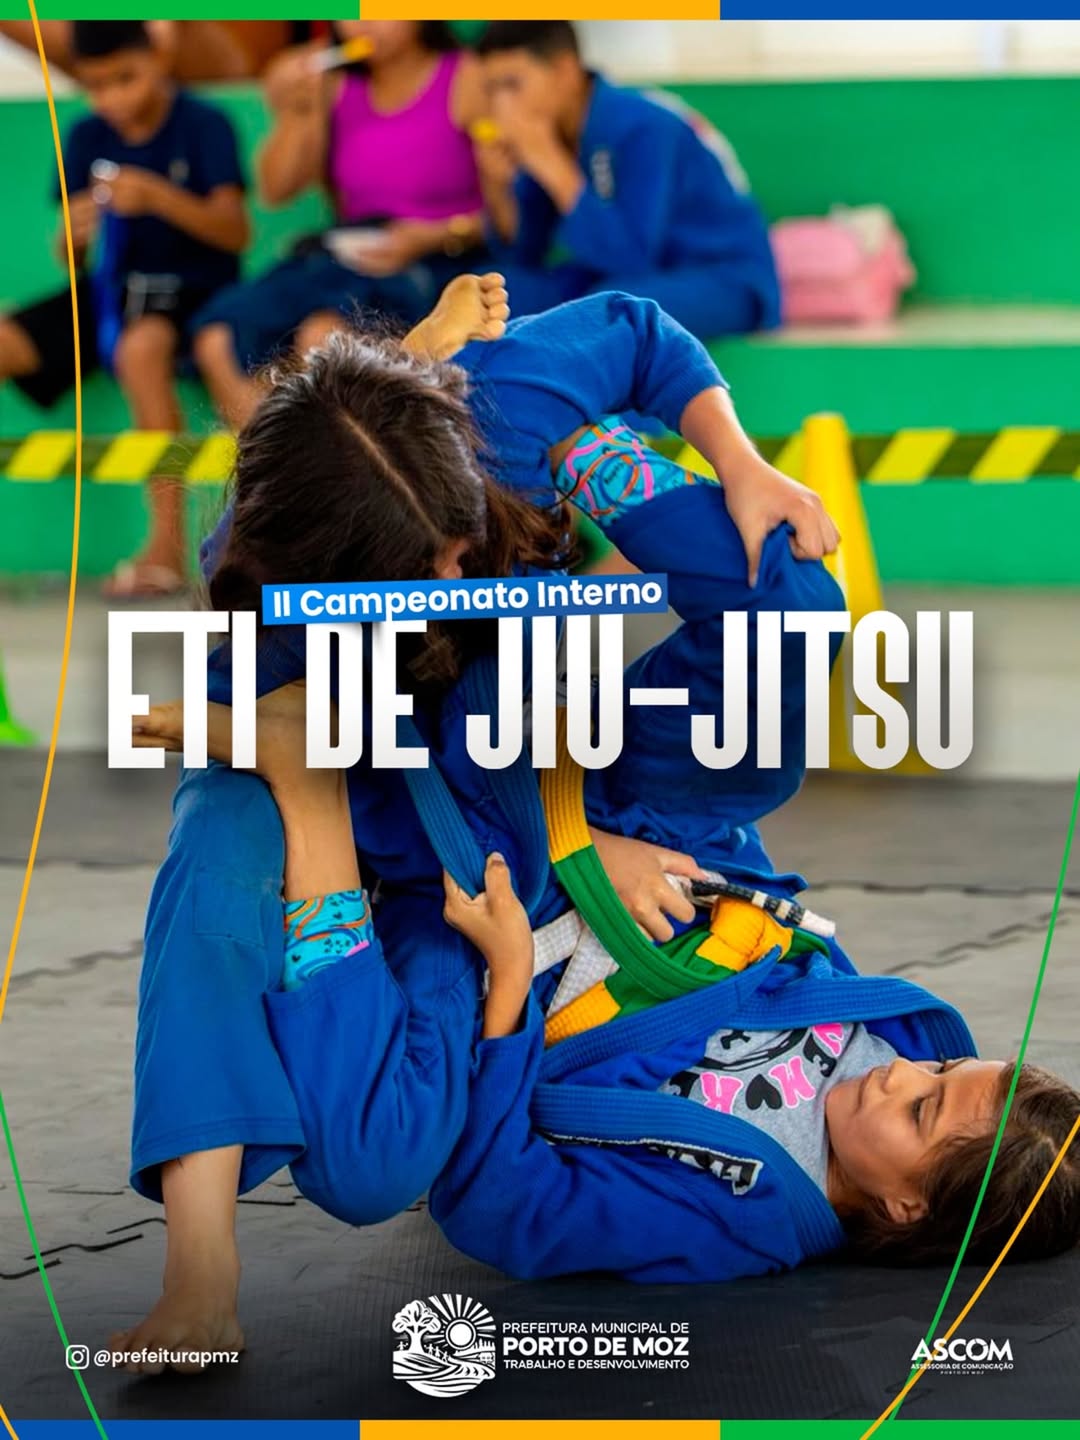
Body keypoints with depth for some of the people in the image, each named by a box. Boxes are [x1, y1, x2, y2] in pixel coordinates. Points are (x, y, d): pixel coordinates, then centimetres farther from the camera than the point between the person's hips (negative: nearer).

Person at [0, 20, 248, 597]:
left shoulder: (203, 126, -7)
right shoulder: (86, 138, 6)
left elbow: (236, 233, -16)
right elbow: (73, 261, 8)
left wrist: (159, 198, -30)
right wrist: (74, 235, -17)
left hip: (191, 285, -6)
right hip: (111, 288, 6)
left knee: (139, 347, -38)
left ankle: (168, 543, -34)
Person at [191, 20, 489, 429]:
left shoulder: (467, 82, -4)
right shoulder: (334, 83, 11)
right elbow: (276, 190, 11)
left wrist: (431, 237, -19)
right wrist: (294, 113, -3)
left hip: (435, 261, -6)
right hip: (343, 254, 6)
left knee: (322, 334, -35)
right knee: (220, 341, -18)